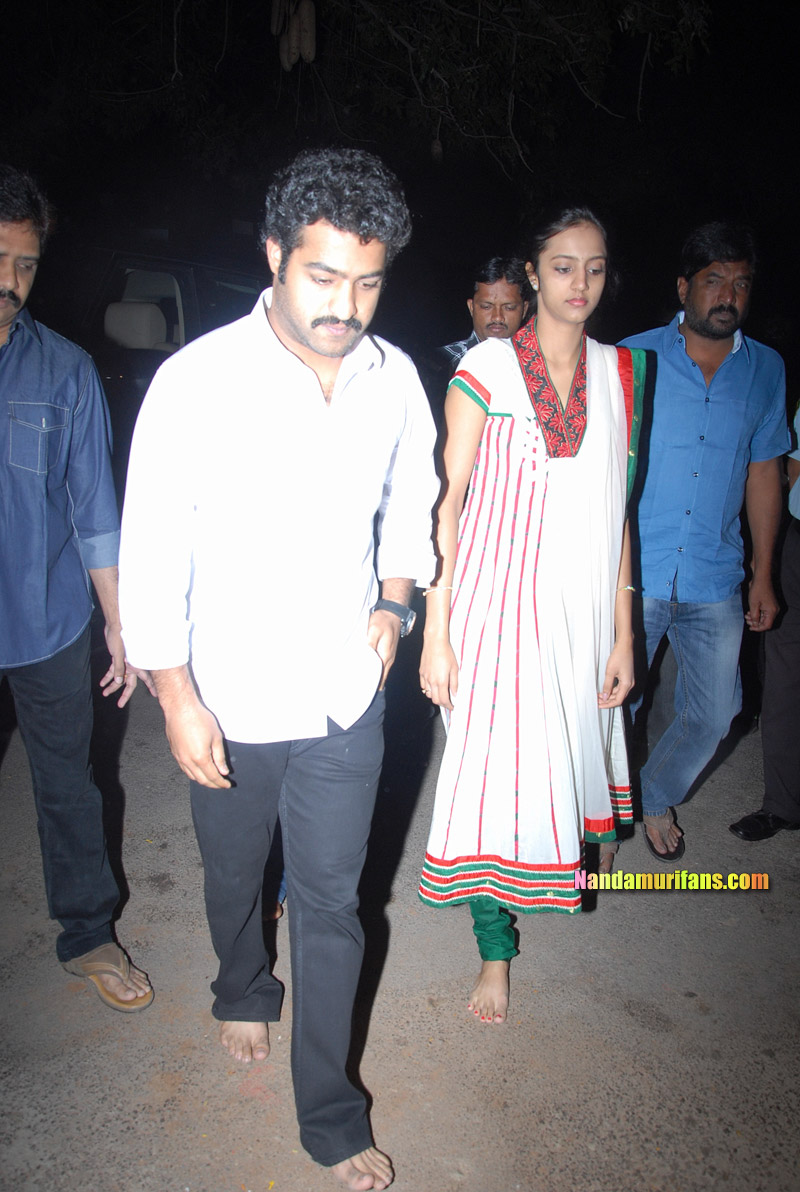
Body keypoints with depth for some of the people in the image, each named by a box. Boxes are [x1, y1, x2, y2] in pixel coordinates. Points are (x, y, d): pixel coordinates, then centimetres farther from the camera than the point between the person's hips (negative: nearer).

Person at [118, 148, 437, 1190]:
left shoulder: (395, 378, -5)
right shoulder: (197, 382, -16)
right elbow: (152, 554, -11)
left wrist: (394, 602, -3)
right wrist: (177, 698, -10)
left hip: (347, 700, 2)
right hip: (231, 707, -1)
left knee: (332, 905, 13)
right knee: (235, 877, 23)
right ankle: (243, 990, 58)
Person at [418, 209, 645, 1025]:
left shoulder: (618, 373, 6)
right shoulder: (485, 368, -6)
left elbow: (615, 510, 7)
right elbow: (447, 502, -7)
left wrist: (622, 634, 5)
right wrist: (435, 634, -11)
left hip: (580, 609, 4)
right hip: (496, 603, -4)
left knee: (564, 752, 16)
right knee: (495, 771, -1)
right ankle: (495, 951, 17)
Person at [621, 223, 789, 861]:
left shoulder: (766, 369, 8)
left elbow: (763, 472, 12)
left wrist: (764, 575, 10)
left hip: (715, 580, 3)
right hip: (633, 573, -3)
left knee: (714, 716, 10)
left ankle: (657, 797, 38)